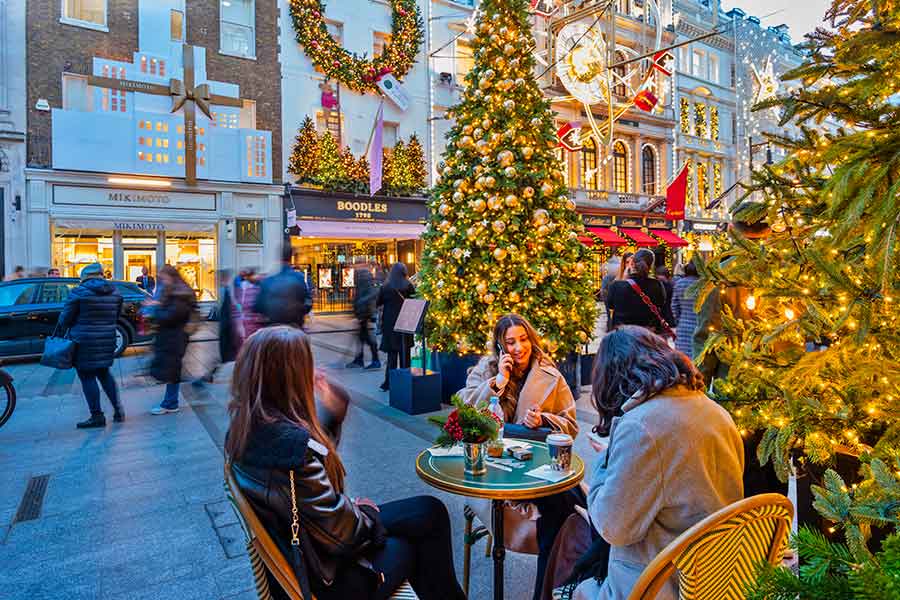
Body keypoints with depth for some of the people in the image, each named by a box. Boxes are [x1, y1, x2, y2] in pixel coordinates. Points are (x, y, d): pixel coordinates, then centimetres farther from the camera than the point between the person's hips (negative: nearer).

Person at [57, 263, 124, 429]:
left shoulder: (79, 292, -11)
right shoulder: (114, 292, 5)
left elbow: (65, 318, -6)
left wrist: (61, 326, 15)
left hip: (84, 342, -6)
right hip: (107, 340, 6)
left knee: (87, 377, 3)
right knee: (104, 373, 19)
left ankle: (97, 416, 5)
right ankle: (118, 410, 17)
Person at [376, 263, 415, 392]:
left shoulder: (385, 287, -9)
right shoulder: (409, 286, -7)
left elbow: (377, 304, 1)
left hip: (390, 324, -1)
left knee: (392, 354, 6)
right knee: (405, 354, 11)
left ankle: (388, 382, 4)